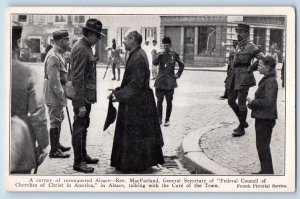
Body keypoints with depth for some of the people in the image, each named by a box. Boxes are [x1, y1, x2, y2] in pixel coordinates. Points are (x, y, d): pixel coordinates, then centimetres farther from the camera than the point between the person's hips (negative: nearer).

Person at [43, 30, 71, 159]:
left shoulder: (58, 54, 12)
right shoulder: (53, 57, -21)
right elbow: (54, 81, -24)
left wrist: (62, 94, 19)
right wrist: (61, 96, -21)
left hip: (57, 91, 10)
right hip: (53, 93, -10)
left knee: (59, 119, 19)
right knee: (55, 121, -4)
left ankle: (57, 145, 32)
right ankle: (54, 151, 4)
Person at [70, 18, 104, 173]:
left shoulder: (86, 47, 12)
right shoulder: (81, 49, -19)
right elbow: (78, 79, -23)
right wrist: (81, 104, -23)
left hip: (86, 96, 10)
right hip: (81, 97, -10)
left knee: (83, 127, 19)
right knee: (79, 128, -1)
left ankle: (83, 156, 31)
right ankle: (78, 162, 6)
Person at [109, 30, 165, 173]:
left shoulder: (138, 57, -20)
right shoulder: (136, 55, 12)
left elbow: (136, 84, -24)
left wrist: (119, 94, -18)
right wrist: (117, 91, 13)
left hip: (137, 103, -10)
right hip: (135, 102, 10)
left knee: (134, 134, 0)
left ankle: (134, 165, 11)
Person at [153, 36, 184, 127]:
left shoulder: (174, 54, 1)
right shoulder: (160, 54, 4)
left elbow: (181, 65, 11)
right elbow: (154, 63, -12)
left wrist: (178, 74, 3)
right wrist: (160, 55, -22)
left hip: (170, 81, -1)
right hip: (160, 81, 1)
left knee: (169, 101, 4)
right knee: (159, 100, 0)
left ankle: (167, 120, 12)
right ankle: (159, 118, 8)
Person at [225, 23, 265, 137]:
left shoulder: (250, 47, -11)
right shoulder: (239, 46, 13)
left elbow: (262, 59, -16)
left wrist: (251, 69, -13)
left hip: (244, 79, -9)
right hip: (235, 78, 9)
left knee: (241, 103, -4)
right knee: (231, 101, 12)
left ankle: (241, 128, 8)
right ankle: (243, 122, 28)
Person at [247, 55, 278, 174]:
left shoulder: (271, 82, -18)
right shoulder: (266, 80, 13)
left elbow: (268, 101, -24)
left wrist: (253, 102, -14)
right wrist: (252, 102, 7)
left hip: (265, 119, -10)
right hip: (262, 117, 10)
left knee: (263, 146, -2)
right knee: (262, 146, 18)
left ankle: (268, 171, 7)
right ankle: (265, 170, 28)